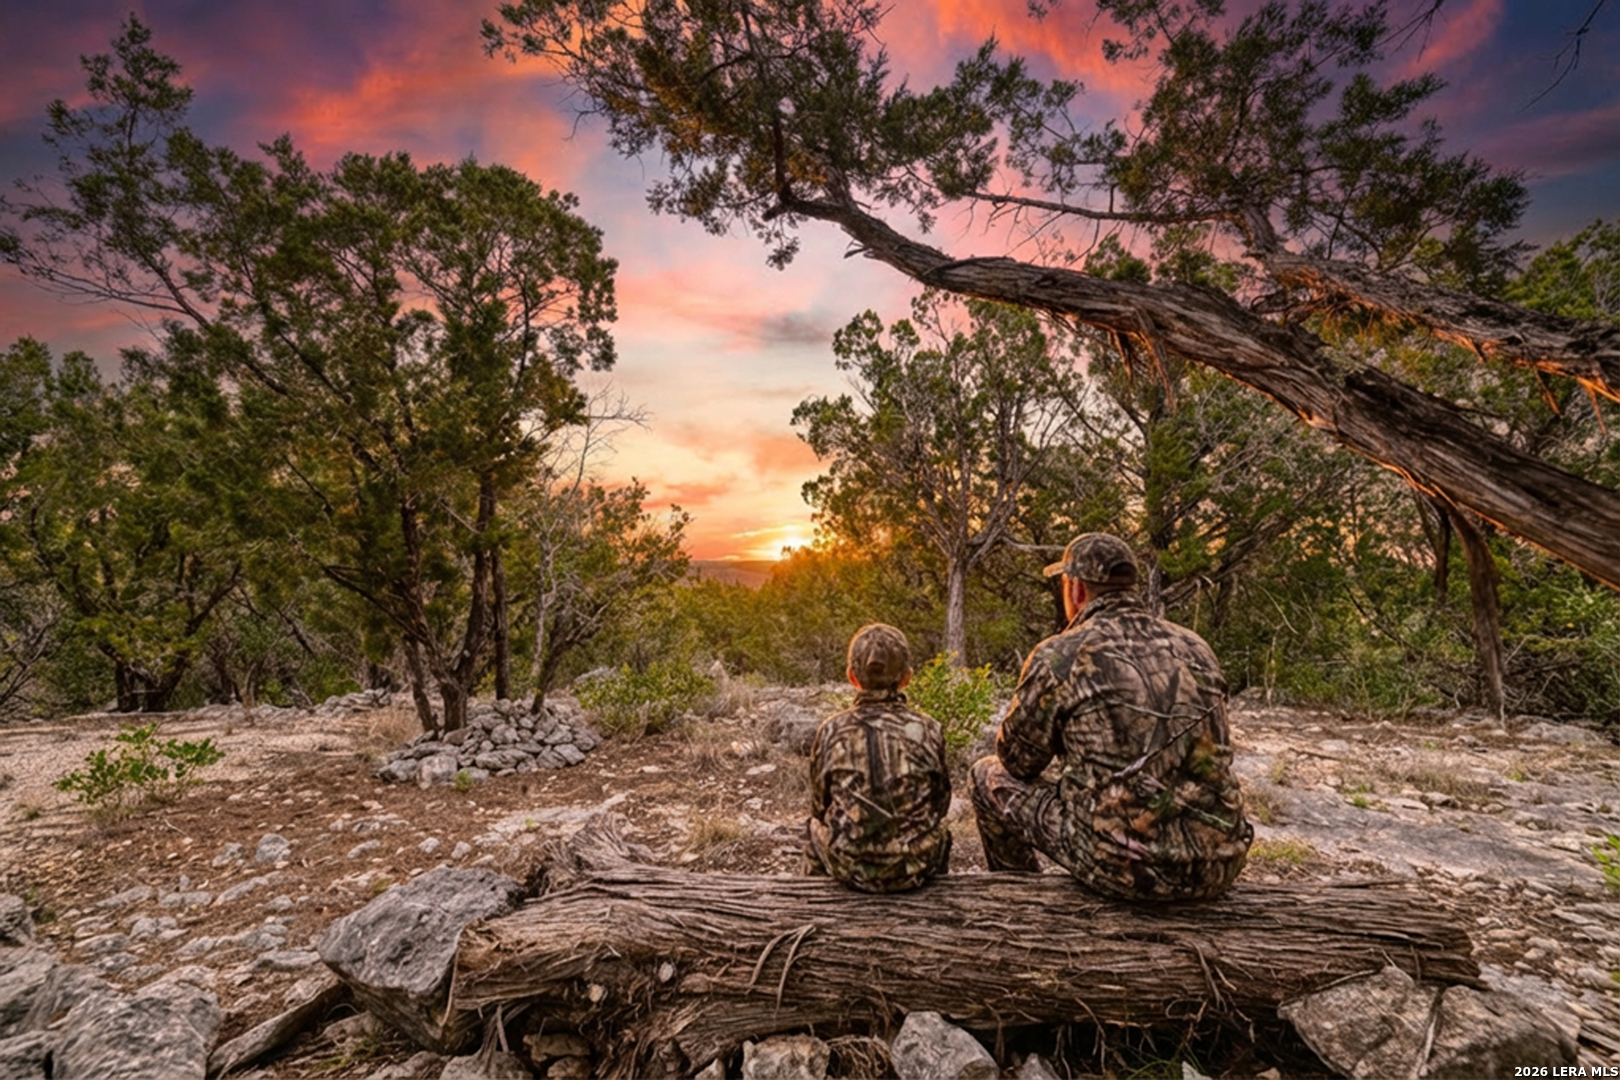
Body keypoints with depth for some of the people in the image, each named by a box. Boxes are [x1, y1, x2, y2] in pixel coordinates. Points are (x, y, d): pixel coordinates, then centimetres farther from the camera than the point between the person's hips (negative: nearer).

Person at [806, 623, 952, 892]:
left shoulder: (832, 731, -10)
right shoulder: (928, 730, -10)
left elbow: (819, 808, 1)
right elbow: (940, 803, 2)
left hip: (849, 868, 0)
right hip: (915, 868, 0)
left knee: (817, 826, 30)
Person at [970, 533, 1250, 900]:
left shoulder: (1060, 656, -10)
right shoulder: (1195, 647, 6)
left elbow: (1017, 760, 2)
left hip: (1127, 868, -6)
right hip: (1217, 869, 6)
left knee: (991, 775, 13)